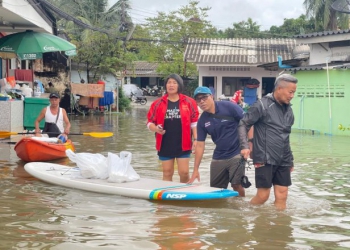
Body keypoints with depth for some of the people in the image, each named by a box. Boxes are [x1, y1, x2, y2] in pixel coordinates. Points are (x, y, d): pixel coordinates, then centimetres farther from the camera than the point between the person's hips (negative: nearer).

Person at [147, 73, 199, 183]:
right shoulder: (158, 103, 4)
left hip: (183, 144, -1)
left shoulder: (189, 102, 2)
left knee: (184, 172, -1)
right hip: (165, 144, 1)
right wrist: (156, 129, -14)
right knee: (167, 173, 9)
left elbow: (194, 122, 5)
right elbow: (150, 122, 7)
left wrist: (195, 139, -1)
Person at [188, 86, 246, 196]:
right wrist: (196, 169, 5)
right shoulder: (202, 121, 3)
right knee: (215, 190, 8)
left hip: (236, 154, -5)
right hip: (218, 158, 5)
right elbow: (200, 145, 6)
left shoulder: (229, 107, -10)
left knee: (236, 185, -12)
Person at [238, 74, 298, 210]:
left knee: (282, 196, 5)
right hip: (265, 159, -6)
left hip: (283, 161, 6)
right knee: (263, 195, -5)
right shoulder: (262, 105, -8)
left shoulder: (288, 110, 12)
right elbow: (243, 124, -6)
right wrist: (244, 146, -18)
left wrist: (291, 160, 21)